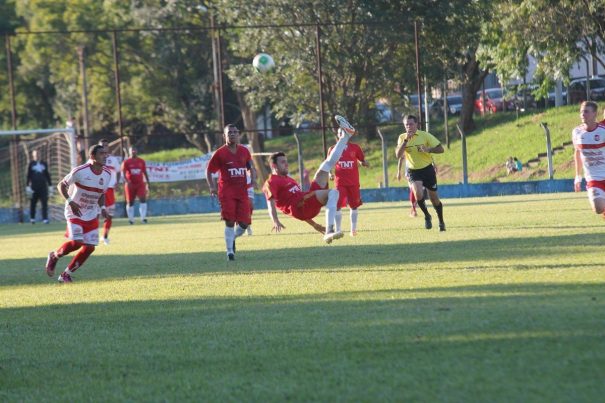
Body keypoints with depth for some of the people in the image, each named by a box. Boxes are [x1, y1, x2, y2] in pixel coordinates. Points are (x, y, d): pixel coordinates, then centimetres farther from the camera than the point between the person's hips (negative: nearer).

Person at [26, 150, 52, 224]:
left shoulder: (44, 164, 13)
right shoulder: (31, 164, 5)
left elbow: (47, 175, 17)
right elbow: (28, 176, 3)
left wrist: (50, 185, 13)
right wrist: (28, 186, -4)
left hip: (43, 186, 2)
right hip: (34, 186, -2)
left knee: (44, 202, -5)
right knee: (33, 203, 3)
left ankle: (45, 219, -5)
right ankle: (32, 218, 14)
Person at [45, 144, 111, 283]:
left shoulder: (107, 174, -1)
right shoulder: (80, 172, -19)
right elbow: (61, 185, -10)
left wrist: (102, 207, -4)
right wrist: (70, 201, -24)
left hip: (92, 215, 6)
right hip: (75, 213, -6)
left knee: (89, 247, -3)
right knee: (76, 243, -20)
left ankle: (66, 274, 13)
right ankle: (54, 256, 11)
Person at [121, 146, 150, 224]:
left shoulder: (141, 161, 6)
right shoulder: (126, 162, -3)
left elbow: (145, 173, 13)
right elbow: (123, 173, -11)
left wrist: (147, 184, 11)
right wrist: (126, 181, -29)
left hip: (140, 184, 1)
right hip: (130, 185, -1)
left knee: (143, 199, -15)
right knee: (130, 202, 5)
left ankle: (143, 218, -16)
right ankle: (131, 219, 18)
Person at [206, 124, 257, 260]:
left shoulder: (244, 151, 9)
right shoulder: (220, 153, -2)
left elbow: (250, 166, 20)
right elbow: (209, 171, 3)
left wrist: (253, 178, 0)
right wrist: (212, 187, -10)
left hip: (242, 191, 4)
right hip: (227, 191, -4)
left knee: (244, 223, -1)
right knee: (230, 222, -10)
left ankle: (232, 238, 30)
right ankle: (230, 251, -3)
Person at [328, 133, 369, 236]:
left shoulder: (355, 148, 4)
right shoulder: (333, 149, 5)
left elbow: (362, 161, 9)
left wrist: (364, 163, -14)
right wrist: (329, 174, -6)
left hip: (354, 182, 1)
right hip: (340, 183, -1)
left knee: (354, 206, 9)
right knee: (337, 206, -11)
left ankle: (353, 230, 20)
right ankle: (337, 230, -7)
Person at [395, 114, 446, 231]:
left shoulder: (425, 135, -6)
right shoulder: (402, 138, -1)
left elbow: (440, 149, -7)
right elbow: (398, 155, -13)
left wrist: (428, 149, -25)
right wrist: (406, 140, -21)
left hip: (427, 169, 0)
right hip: (413, 171, 0)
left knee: (434, 198, 7)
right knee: (418, 194, -25)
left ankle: (441, 222, 28)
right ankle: (427, 216, -1)